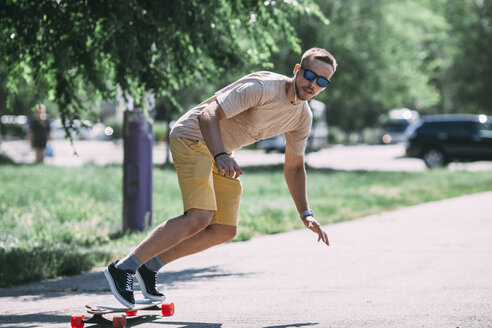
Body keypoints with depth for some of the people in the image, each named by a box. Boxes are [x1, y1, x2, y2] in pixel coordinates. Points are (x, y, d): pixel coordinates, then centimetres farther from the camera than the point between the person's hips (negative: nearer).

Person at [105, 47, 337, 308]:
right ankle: (123, 268, -19)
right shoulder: (261, 88, -24)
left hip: (221, 151, 9)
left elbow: (294, 167, 15)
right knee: (200, 218, -25)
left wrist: (306, 214, 7)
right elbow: (208, 115, -29)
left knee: (225, 230, 2)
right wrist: (220, 156, -45)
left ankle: (150, 266, 11)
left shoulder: (303, 118, 2)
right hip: (194, 138, -9)